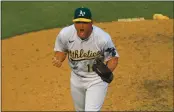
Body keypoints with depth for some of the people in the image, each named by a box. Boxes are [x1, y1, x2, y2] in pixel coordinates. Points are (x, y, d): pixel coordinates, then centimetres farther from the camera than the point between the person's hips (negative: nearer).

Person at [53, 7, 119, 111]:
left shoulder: (103, 38, -27)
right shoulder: (65, 34, -20)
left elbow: (113, 58, -14)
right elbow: (61, 50, -1)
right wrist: (58, 60, -24)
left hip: (97, 79, -4)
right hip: (76, 78, 4)